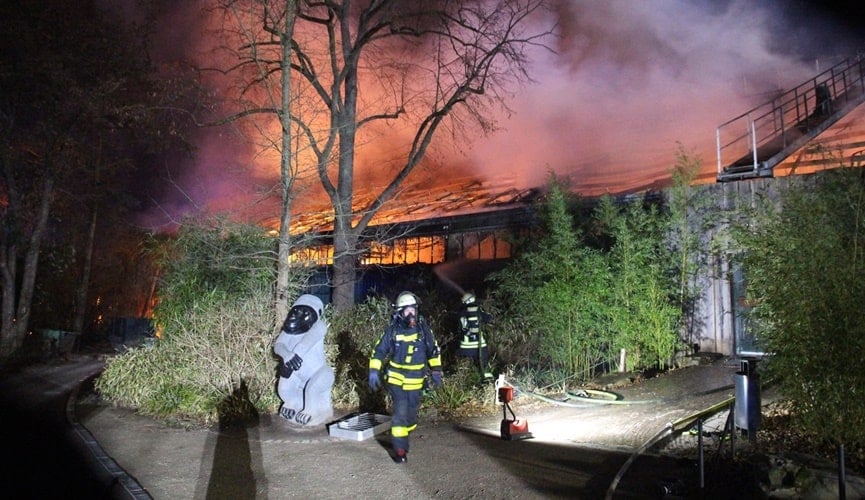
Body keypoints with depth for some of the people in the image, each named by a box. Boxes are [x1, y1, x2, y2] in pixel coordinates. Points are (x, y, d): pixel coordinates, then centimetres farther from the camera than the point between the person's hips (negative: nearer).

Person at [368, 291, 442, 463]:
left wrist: (436, 372, 3)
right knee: (400, 412, -11)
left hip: (415, 381, 3)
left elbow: (433, 351, 6)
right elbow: (378, 352, -2)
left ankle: (402, 437, 40)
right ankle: (400, 450, -2)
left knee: (411, 413, 13)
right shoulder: (392, 330, -10)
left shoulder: (423, 328, -5)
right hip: (396, 379, -2)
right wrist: (374, 372, -9)